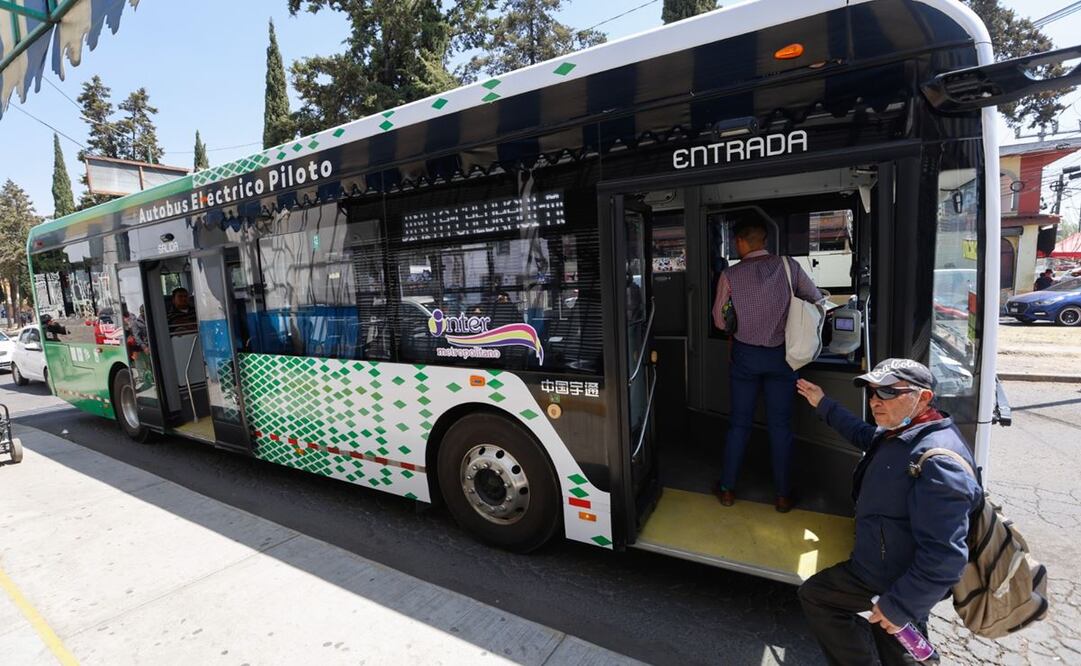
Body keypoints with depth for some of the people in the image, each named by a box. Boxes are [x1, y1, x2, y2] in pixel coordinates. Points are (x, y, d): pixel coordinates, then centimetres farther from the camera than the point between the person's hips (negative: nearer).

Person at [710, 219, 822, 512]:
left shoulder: (730, 275, -8)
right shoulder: (788, 266, -5)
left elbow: (720, 320, -1)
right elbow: (816, 298, 6)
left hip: (745, 354, 0)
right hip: (781, 354, 1)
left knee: (739, 423, 10)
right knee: (780, 425, 10)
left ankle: (727, 489, 22)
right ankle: (783, 494, 22)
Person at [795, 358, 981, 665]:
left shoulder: (938, 462, -33)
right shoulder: (899, 434, -2)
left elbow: (946, 556, -34)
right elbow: (866, 436, 24)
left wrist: (901, 607, -28)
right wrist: (824, 406, 25)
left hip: (894, 580, -9)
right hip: (885, 565, 9)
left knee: (813, 595, 9)